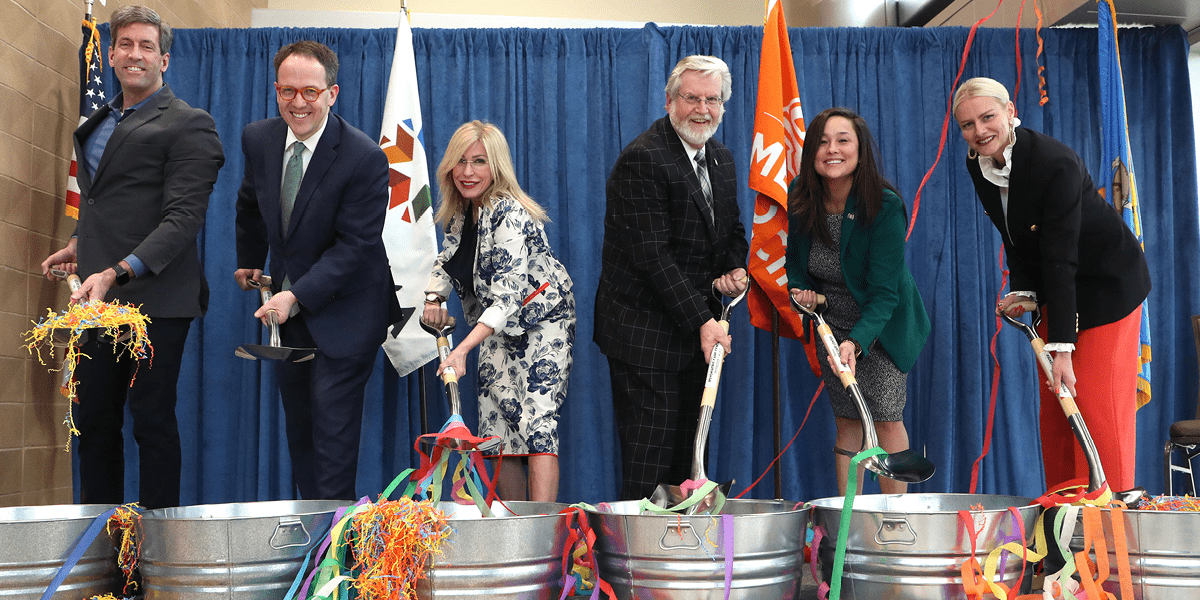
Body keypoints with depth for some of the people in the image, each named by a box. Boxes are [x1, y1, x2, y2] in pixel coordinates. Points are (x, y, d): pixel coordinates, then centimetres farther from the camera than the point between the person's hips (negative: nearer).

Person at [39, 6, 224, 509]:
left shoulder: (188, 124, -7)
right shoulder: (98, 123, 20)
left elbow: (183, 218, -16)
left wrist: (117, 272, -25)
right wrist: (79, 245, 15)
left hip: (155, 297, -8)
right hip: (101, 298, 8)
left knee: (152, 420, -2)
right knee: (94, 419, 12)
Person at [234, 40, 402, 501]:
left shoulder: (365, 158, -21)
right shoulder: (259, 139, -2)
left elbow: (355, 245, -21)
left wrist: (296, 296, -25)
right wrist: (249, 262, 27)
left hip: (343, 310, -6)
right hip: (288, 302, 7)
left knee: (333, 423, -6)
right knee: (297, 416, 15)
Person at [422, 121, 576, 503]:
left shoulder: (509, 213, -24)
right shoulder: (459, 211, 0)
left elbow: (509, 294, -32)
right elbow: (448, 259, 20)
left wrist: (463, 349, -40)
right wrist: (434, 297, -1)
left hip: (542, 321, -8)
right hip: (497, 328, 8)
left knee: (537, 421, -20)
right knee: (496, 427, 3)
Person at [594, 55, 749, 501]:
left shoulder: (722, 159, 11)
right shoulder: (643, 159, -16)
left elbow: (733, 231, 22)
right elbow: (651, 254, -21)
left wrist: (734, 270, -1)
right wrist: (702, 319, -23)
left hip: (696, 326, 8)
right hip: (644, 331, -8)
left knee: (687, 446, 13)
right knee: (649, 452, -4)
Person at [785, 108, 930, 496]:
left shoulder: (885, 206, -25)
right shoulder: (801, 197, -12)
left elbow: (884, 292, -29)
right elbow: (795, 257, 6)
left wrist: (856, 341, -43)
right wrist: (800, 288, -15)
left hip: (883, 323, -4)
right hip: (834, 325, 4)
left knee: (886, 417, -7)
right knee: (846, 420, 6)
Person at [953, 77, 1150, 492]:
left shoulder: (1056, 163, -28)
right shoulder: (977, 165, -6)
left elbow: (1061, 259, -30)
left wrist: (1062, 347, -31)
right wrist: (1023, 290, -12)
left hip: (1107, 282, -7)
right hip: (1057, 287, 7)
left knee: (1097, 406, -10)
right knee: (1054, 408, 7)